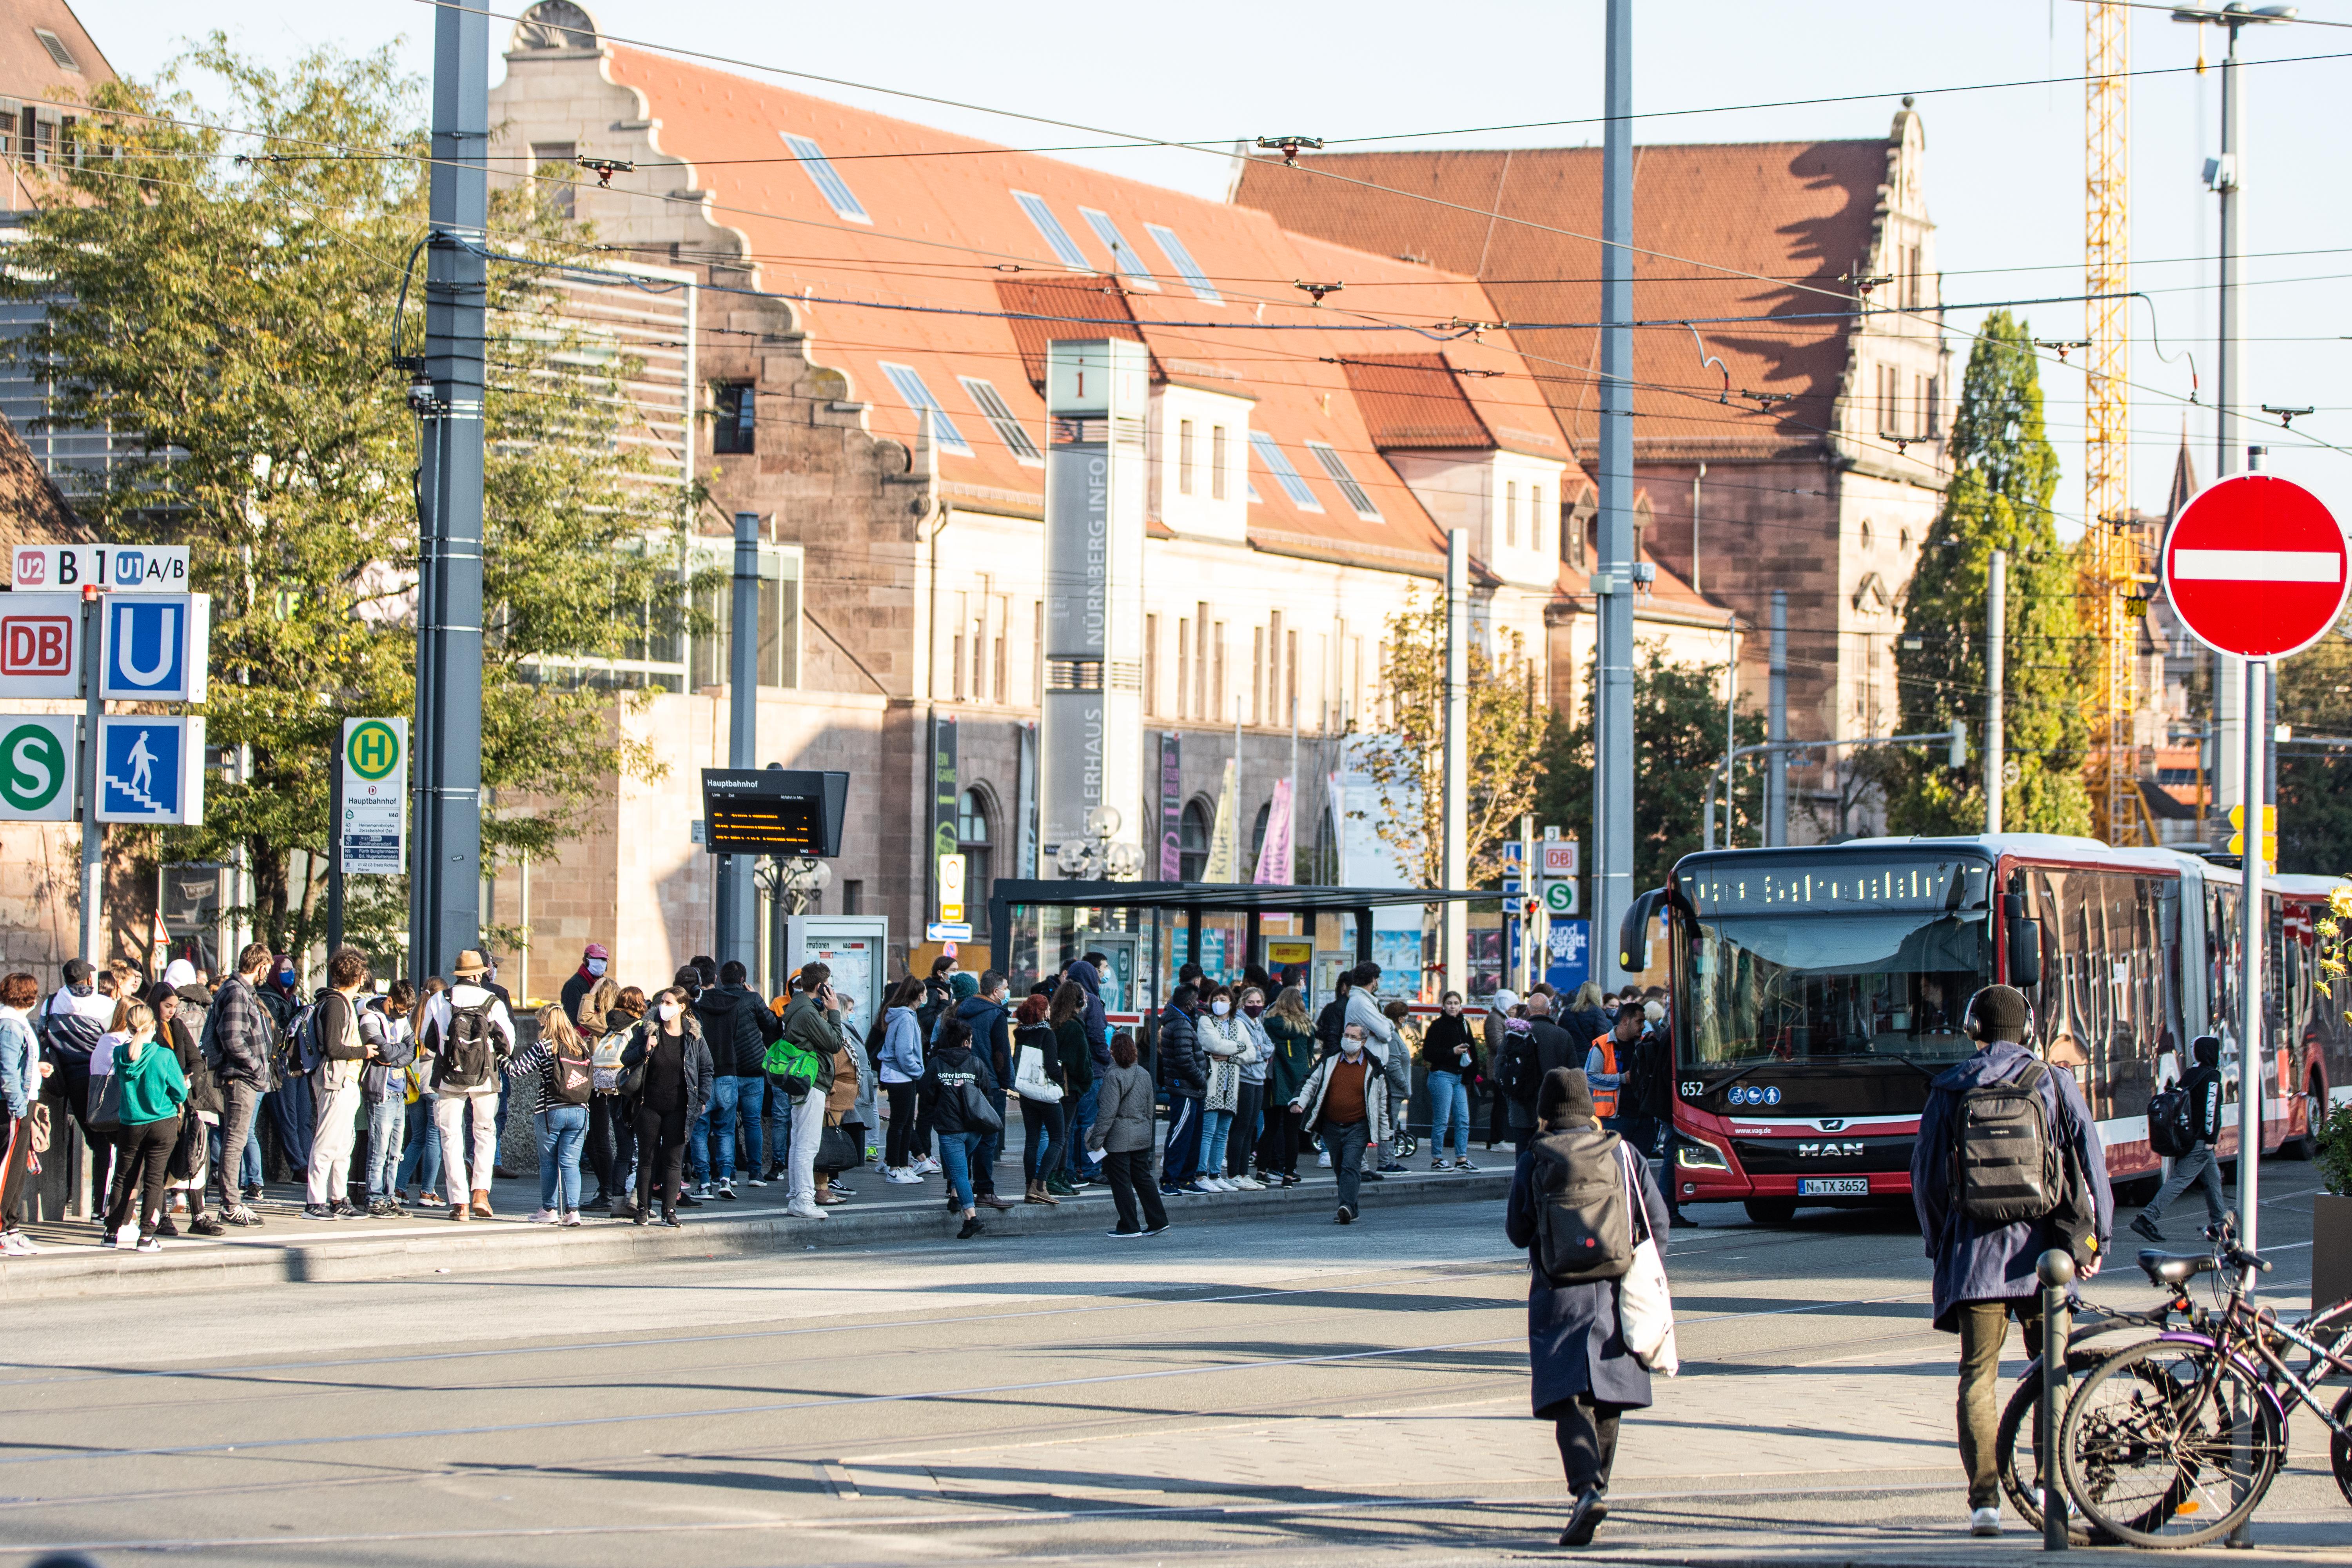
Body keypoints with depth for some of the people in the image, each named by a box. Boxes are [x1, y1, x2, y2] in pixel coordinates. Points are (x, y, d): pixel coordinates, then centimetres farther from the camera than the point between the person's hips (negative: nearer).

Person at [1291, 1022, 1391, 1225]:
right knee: (1339, 1169, 8)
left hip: (1358, 1128, -4)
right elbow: (1312, 1083, 11)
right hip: (1332, 1127, 4)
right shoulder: (1329, 1062, 6)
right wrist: (1300, 1102, -8)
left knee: (1351, 1167, -18)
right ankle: (1350, 1212, 18)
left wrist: (1384, 1135, 8)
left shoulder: (1373, 1069, 1)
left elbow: (1383, 1102, 7)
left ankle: (1347, 1207, -28)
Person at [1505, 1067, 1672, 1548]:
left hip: (1560, 1296, -3)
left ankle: (1588, 1490, -27)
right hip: (1616, 1293, 3)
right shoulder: (1622, 1154, 4)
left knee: (1569, 1399, -8)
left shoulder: (1532, 1161, -3)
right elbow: (1657, 1220, 5)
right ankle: (1595, 1486, 28)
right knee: (1607, 1397, 18)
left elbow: (1517, 1232, 3)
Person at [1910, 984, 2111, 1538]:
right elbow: (2090, 1162, -1)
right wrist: (2096, 1238, 6)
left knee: (1979, 1377, 1)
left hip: (1975, 1253, 0)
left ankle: (1985, 1499, -7)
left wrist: (1939, 1241, 19)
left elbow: (1925, 1174, 6)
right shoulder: (2055, 1083, 2)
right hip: (2041, 1248, 0)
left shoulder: (1950, 1090, 3)